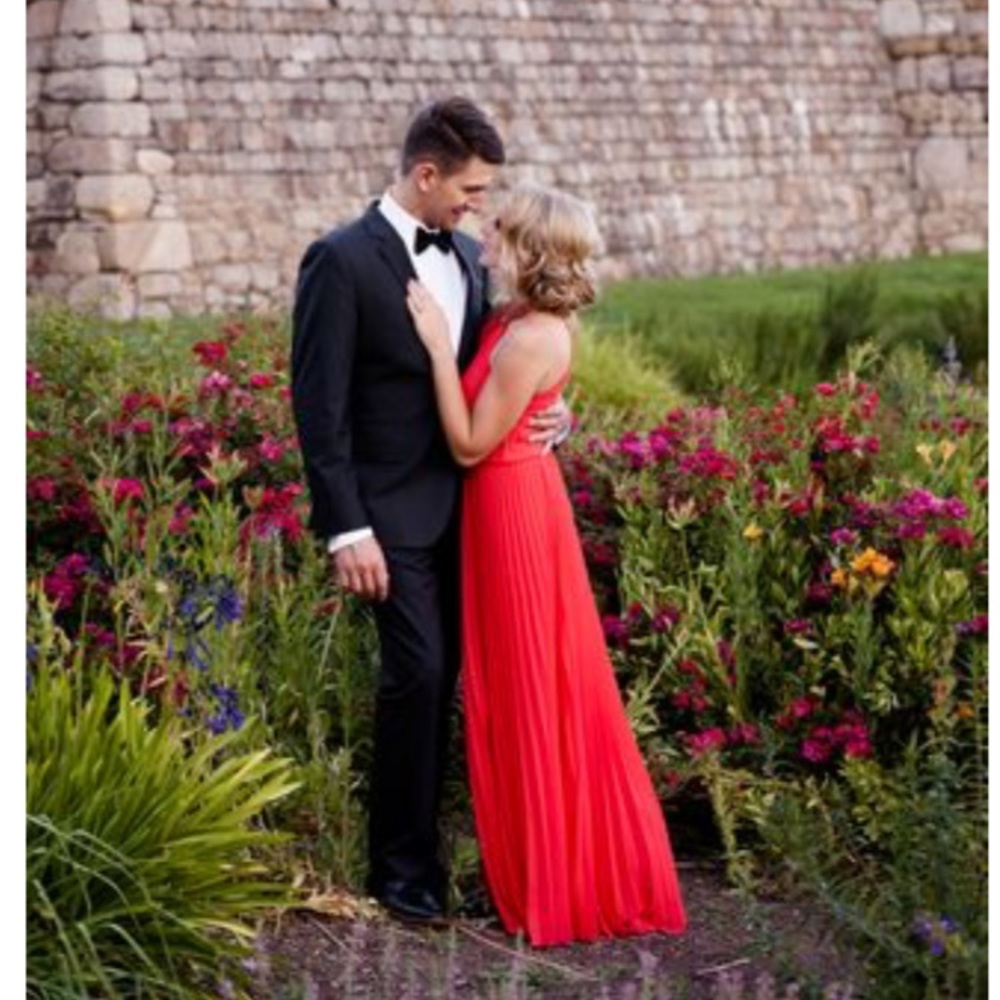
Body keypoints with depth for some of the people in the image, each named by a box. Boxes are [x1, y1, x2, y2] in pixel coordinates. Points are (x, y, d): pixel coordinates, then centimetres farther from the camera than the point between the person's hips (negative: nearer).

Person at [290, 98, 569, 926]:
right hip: (393, 512, -6)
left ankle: (422, 841, 19)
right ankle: (401, 865, 5)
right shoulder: (342, 261, -11)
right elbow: (320, 406, -13)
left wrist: (545, 415, -3)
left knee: (441, 676, 8)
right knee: (416, 674, -8)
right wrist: (346, 530, -17)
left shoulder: (466, 255, 11)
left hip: (463, 505, 6)